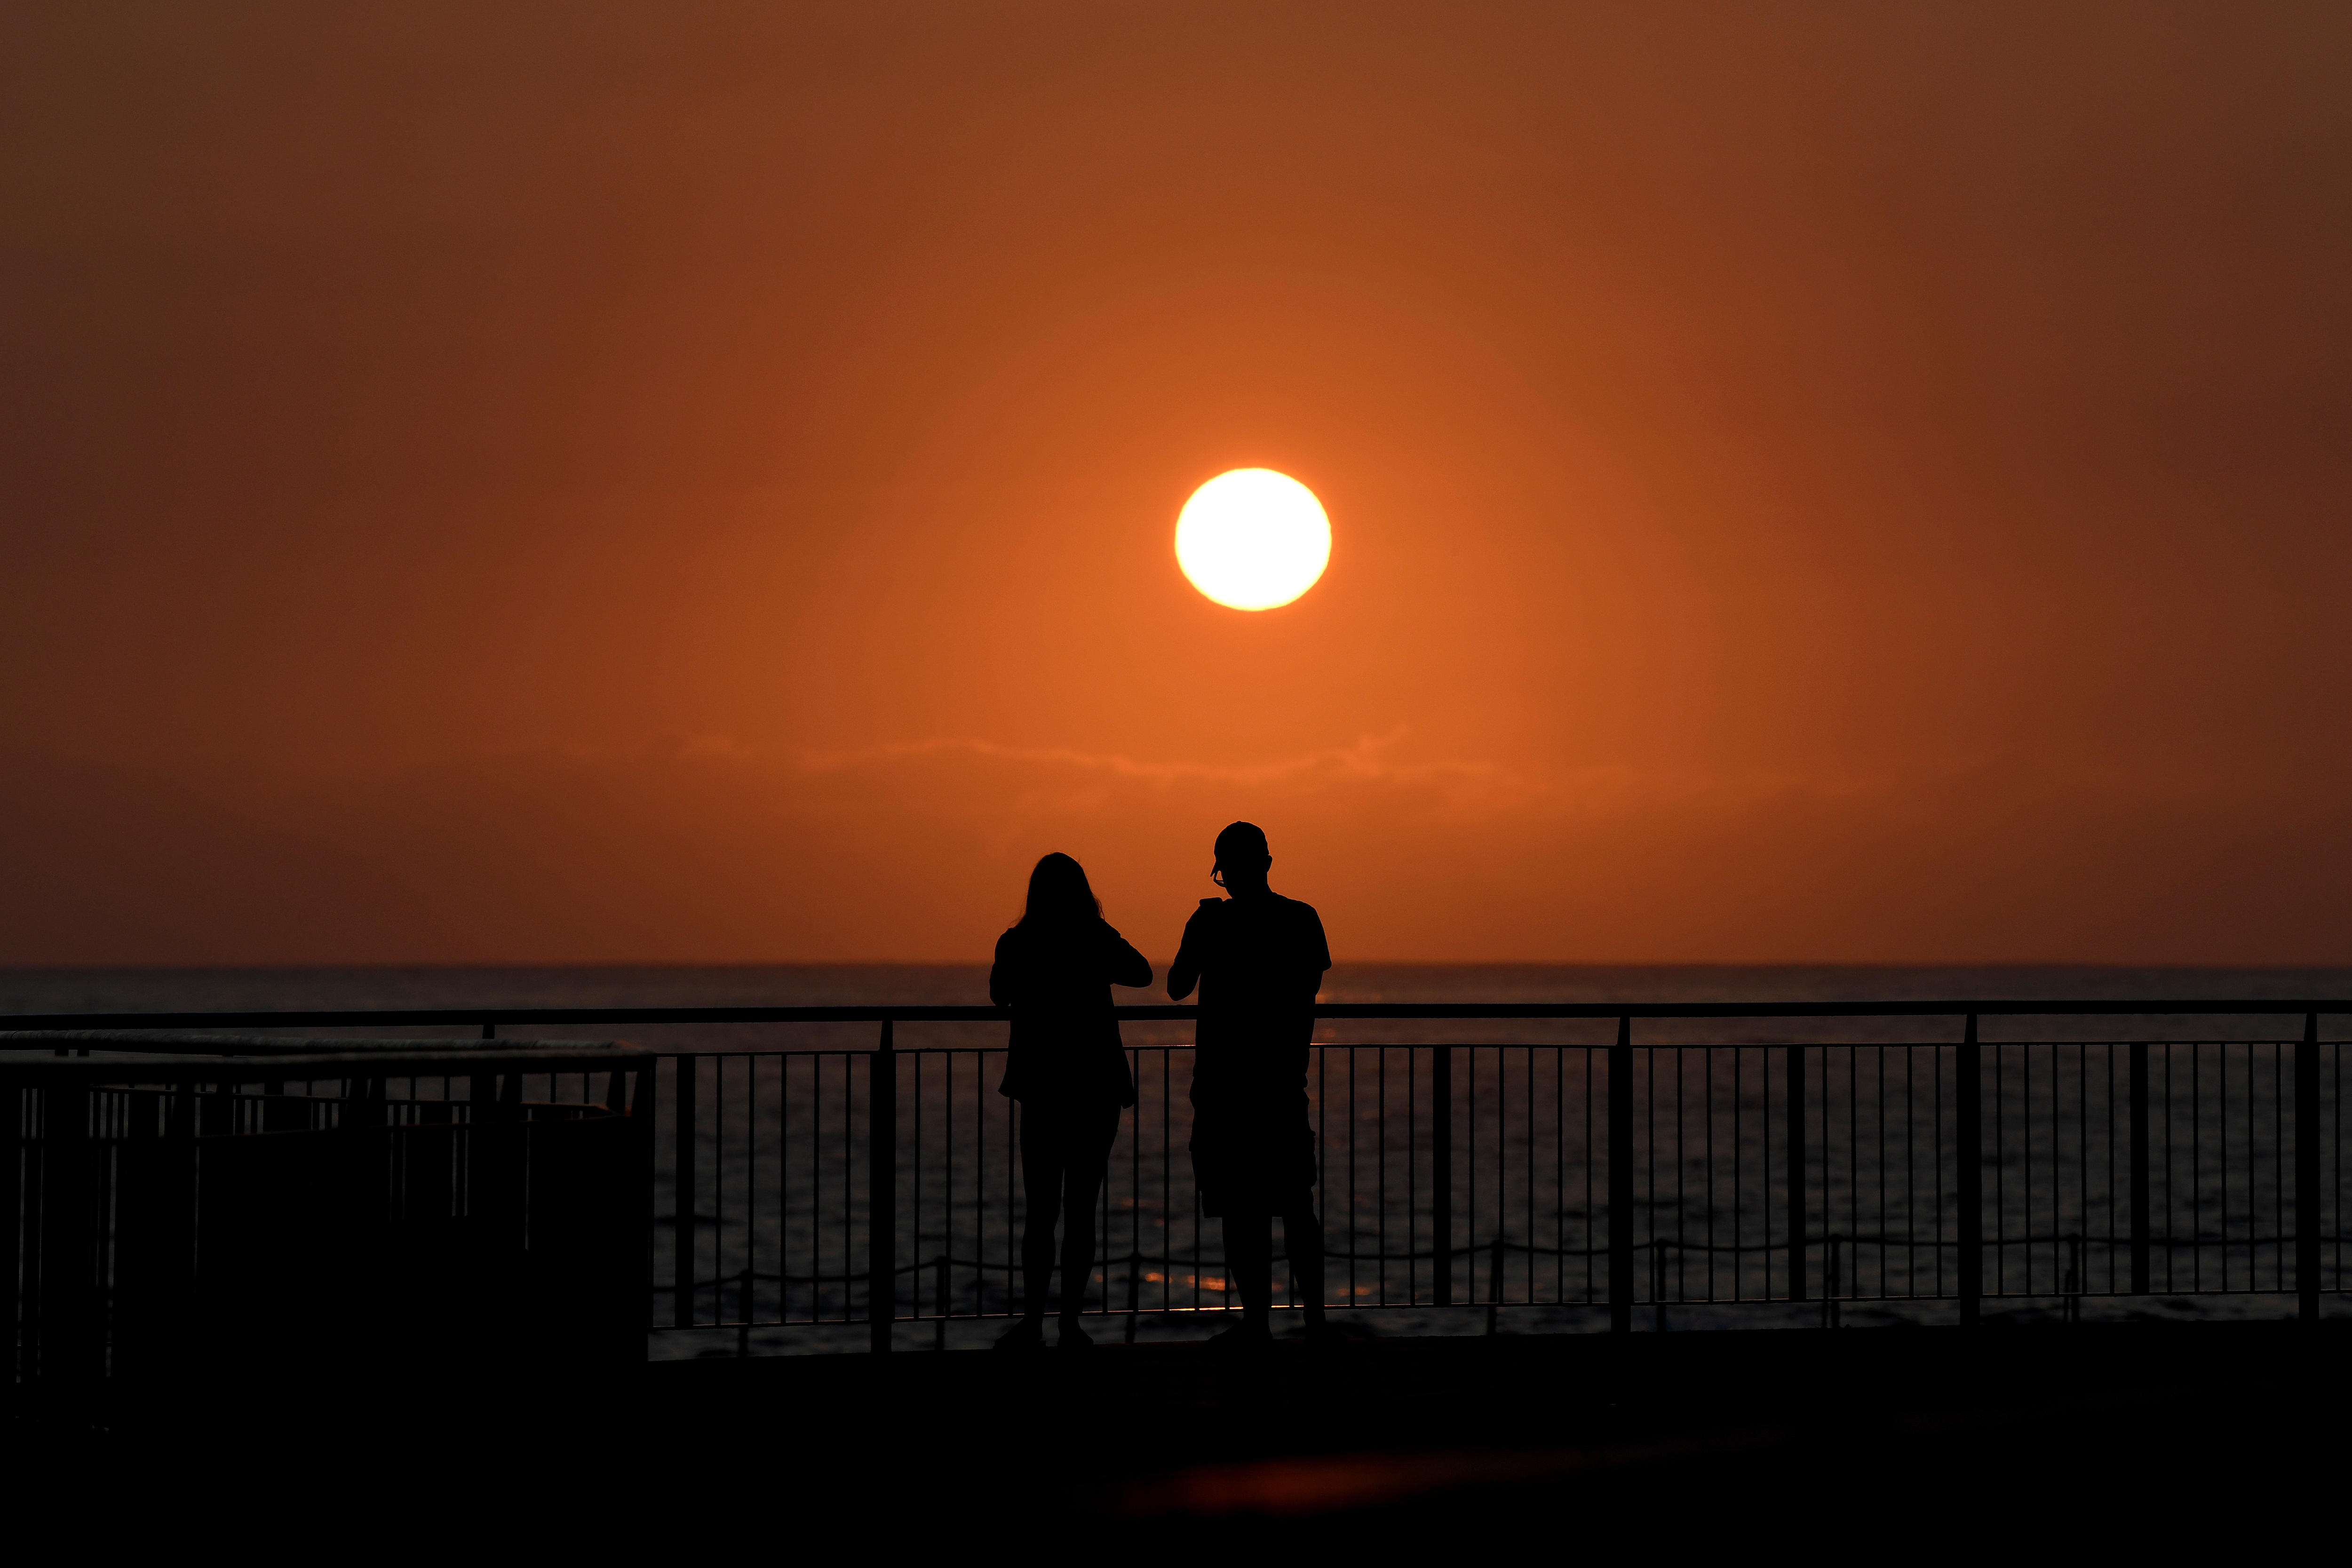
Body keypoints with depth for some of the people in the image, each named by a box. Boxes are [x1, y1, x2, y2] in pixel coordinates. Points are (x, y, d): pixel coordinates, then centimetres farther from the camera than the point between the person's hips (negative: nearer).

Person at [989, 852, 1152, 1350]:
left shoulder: (1017, 944, -3)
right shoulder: (1097, 940, -7)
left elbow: (999, 995, 17)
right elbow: (1142, 973, 13)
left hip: (1042, 1089, 1)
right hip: (1097, 1086, -1)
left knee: (1042, 1211, 7)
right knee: (1081, 1210, 3)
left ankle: (1033, 1323, 0)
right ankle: (1071, 1324, 0)